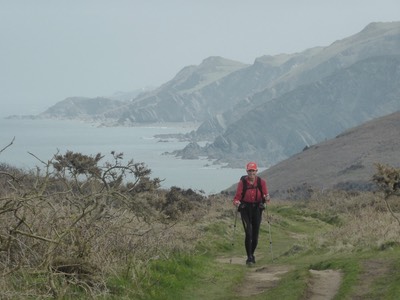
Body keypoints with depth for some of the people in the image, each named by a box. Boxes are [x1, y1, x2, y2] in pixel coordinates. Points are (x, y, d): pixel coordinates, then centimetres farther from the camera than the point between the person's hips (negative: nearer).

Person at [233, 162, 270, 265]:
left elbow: (265, 195, -5)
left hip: (257, 209, 2)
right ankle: (249, 257, -7)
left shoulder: (261, 182, -4)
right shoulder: (242, 182, -9)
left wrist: (267, 199, -28)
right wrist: (236, 202, -30)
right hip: (245, 209, -2)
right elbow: (237, 196, -8)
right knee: (248, 233, -14)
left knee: (255, 234, 8)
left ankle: (252, 254, 30)